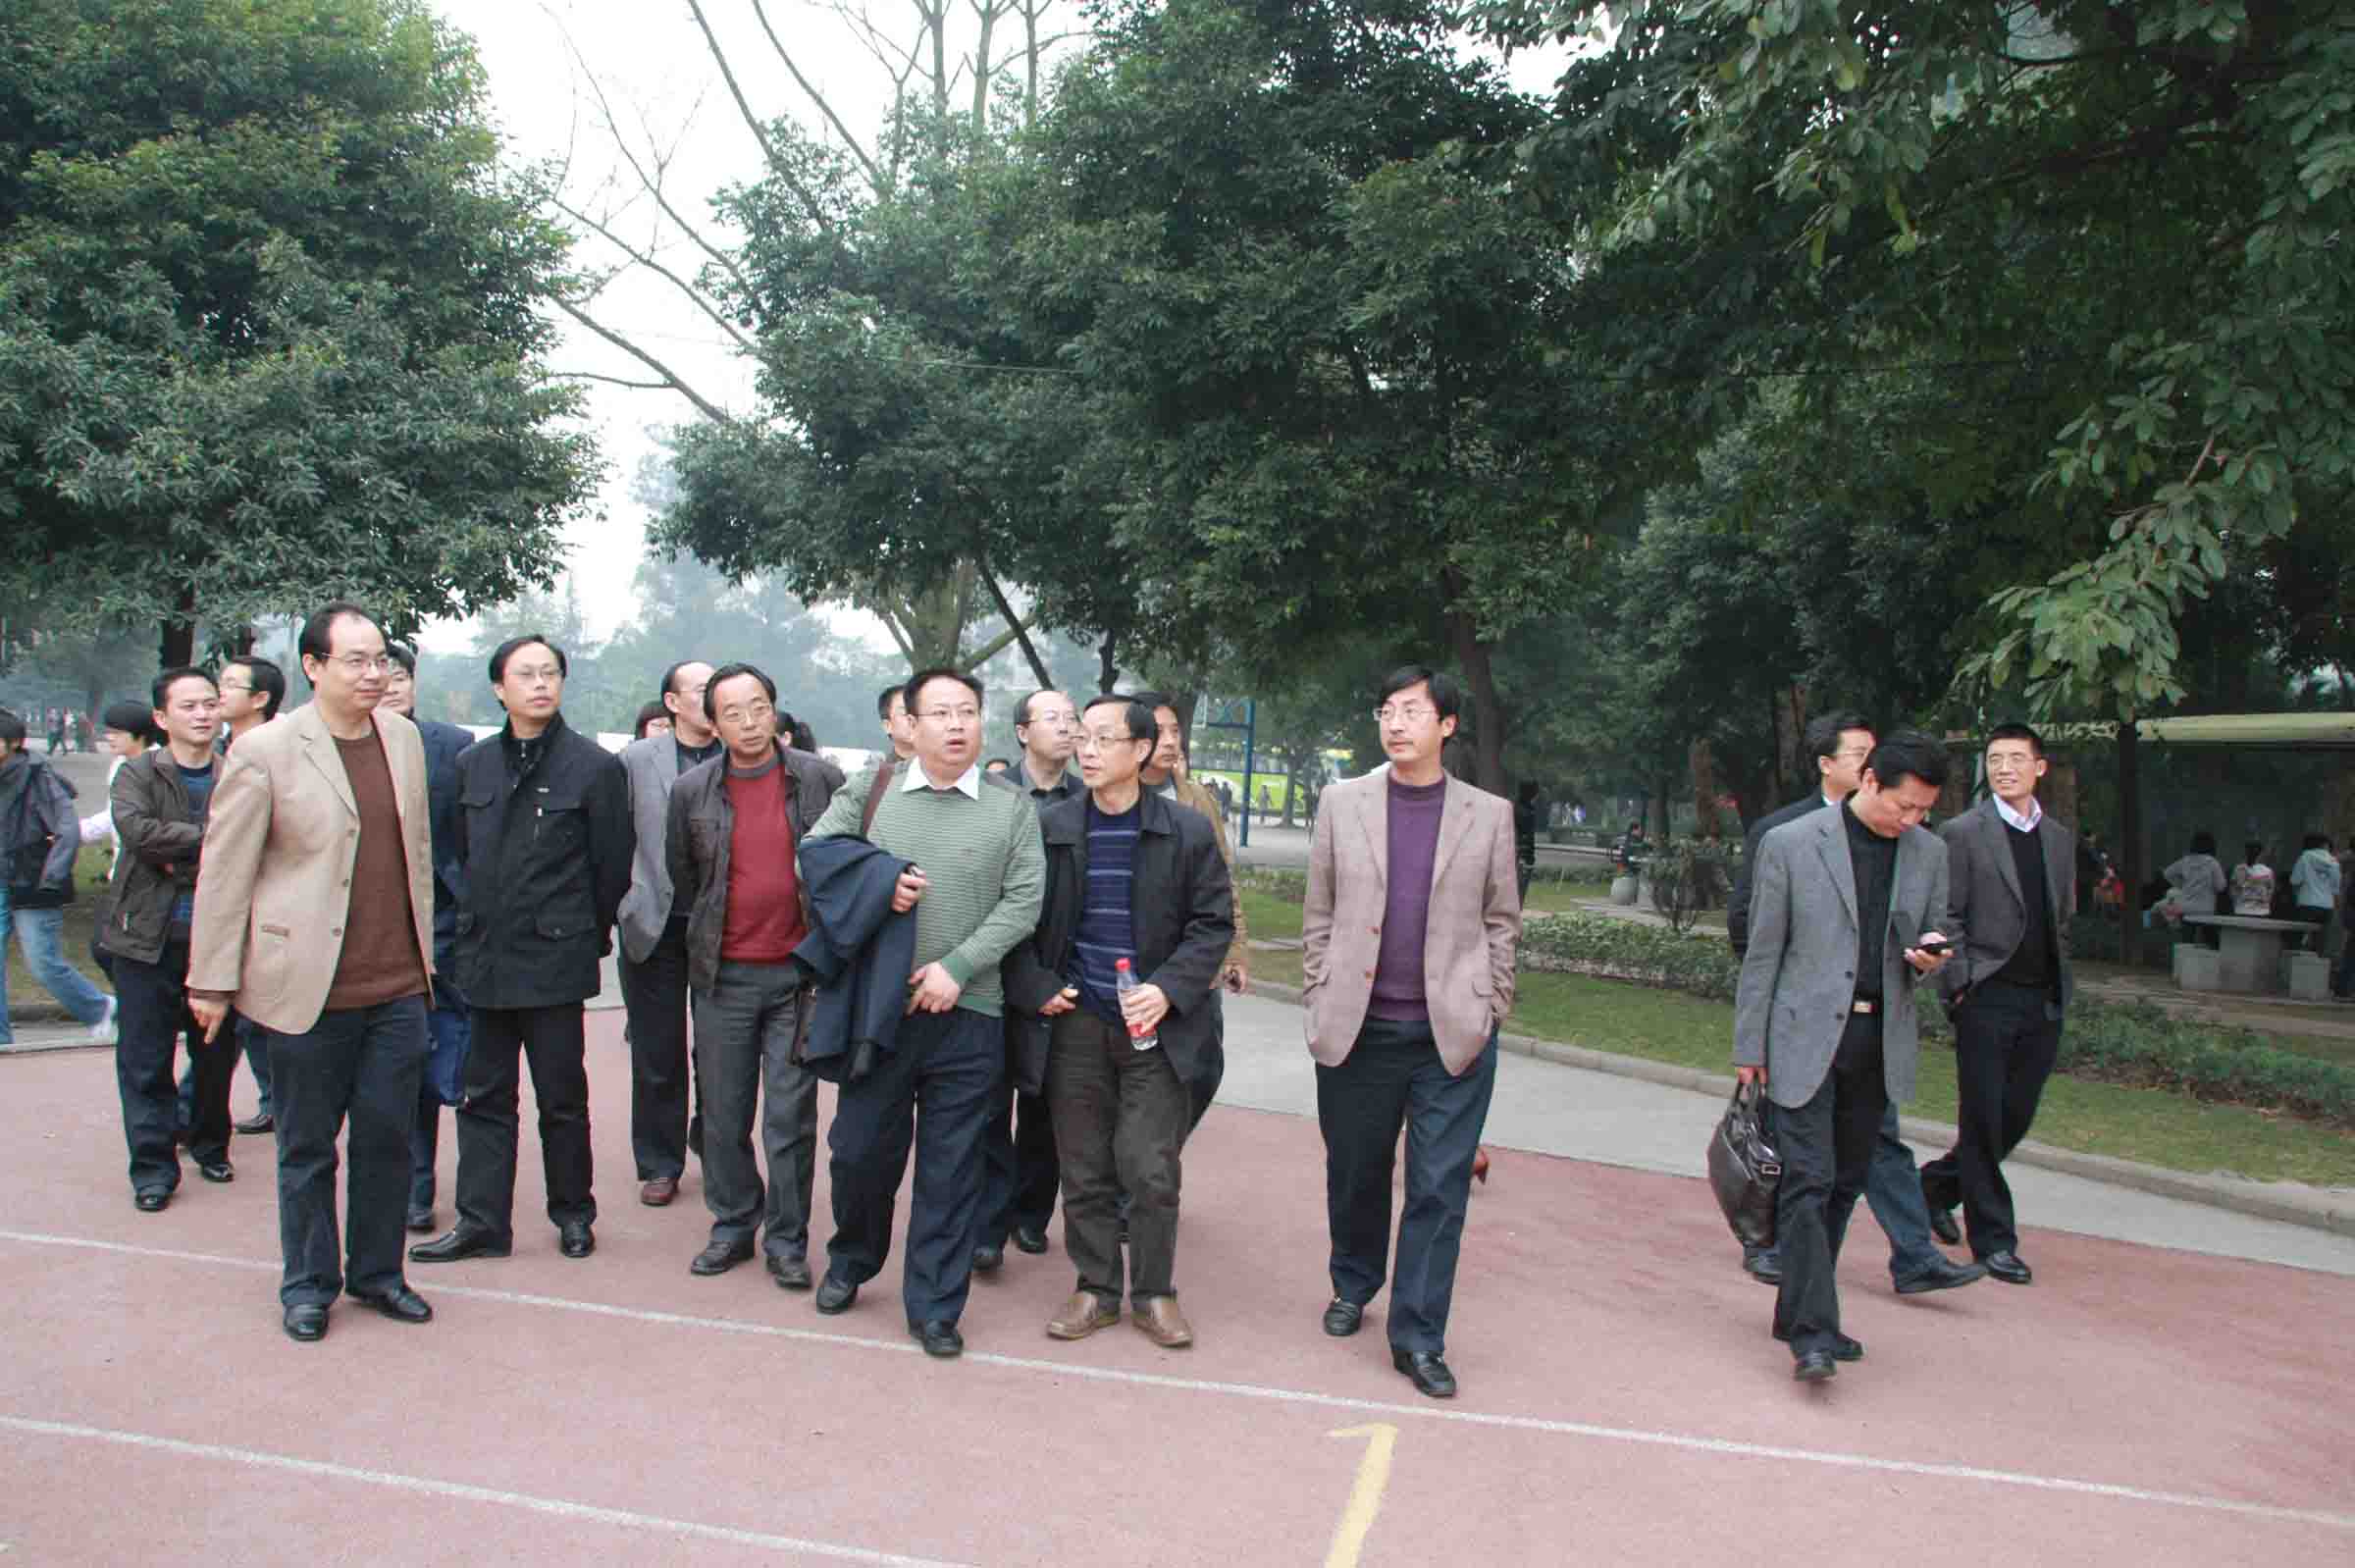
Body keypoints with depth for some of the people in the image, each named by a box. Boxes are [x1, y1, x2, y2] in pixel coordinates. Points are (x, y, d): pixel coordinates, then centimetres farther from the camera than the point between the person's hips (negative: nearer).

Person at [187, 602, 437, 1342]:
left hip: (398, 986, 4)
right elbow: (224, 872, -5)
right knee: (308, 1148, 10)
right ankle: (308, 1286, 26)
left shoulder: (404, 737, 7)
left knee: (388, 1139, 11)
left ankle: (376, 1272, 27)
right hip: (309, 989, -4)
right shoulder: (264, 751, -9)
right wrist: (212, 981, -4)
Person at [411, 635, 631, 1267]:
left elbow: (613, 865, -1)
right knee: (484, 1096, 9)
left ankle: (573, 1214, 20)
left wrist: (588, 934, 5)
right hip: (485, 956, 4)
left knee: (562, 1096, 6)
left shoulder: (594, 766, -5)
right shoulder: (472, 764, 9)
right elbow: (460, 854, 15)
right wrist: (471, 927, 12)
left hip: (555, 959, -4)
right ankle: (481, 1222, 17)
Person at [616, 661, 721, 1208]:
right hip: (656, 926, 0)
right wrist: (625, 906, -2)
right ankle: (660, 1164, 21)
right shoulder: (636, 760, 2)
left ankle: (711, 1138, 30)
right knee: (658, 1055, 8)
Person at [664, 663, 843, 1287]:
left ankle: (787, 1240, 14)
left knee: (791, 1116, 2)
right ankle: (733, 1225, 26)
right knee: (723, 1114, 10)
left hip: (798, 974, -2)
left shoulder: (820, 780, -4)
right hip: (724, 977, 2)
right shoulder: (692, 791, 2)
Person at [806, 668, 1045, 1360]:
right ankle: (851, 1262, 37)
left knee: (951, 1167, 5)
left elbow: (1022, 904, -4)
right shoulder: (870, 790, 6)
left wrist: (956, 967, -14)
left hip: (967, 1014, -1)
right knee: (858, 1147, 10)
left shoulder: (1012, 808, 2)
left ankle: (934, 1307, 19)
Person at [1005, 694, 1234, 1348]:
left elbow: (1213, 922, 0)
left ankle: (1154, 1291, 17)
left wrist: (1169, 989, -12)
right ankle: (1096, 1288, 23)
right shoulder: (1049, 827, 2)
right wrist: (1036, 990, -4)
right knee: (1084, 1169, 9)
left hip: (1156, 1025, -2)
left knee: (1153, 1171, 0)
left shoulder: (1188, 832, -1)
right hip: (1074, 1024, 2)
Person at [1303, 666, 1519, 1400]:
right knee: (1354, 1173, 14)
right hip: (1357, 1030, 1)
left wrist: (1488, 1010, 1)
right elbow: (1318, 914, 7)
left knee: (1439, 1189, 0)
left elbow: (1502, 921, 7)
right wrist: (1320, 1001, 2)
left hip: (1453, 1035, -1)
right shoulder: (1343, 802, 4)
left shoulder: (1489, 815, 3)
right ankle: (1353, 1286, 38)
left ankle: (1417, 1338, 11)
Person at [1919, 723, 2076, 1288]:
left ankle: (1936, 1185, 31)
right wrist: (1960, 985, -11)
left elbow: (2063, 919, 19)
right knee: (1984, 1119, 0)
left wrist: (2060, 984, 12)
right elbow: (1946, 918, -6)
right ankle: (1993, 1238, 10)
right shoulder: (1962, 833, -4)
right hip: (1988, 999, -6)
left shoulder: (2060, 839, 13)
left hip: (2043, 1002, 6)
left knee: (2017, 1115, 10)